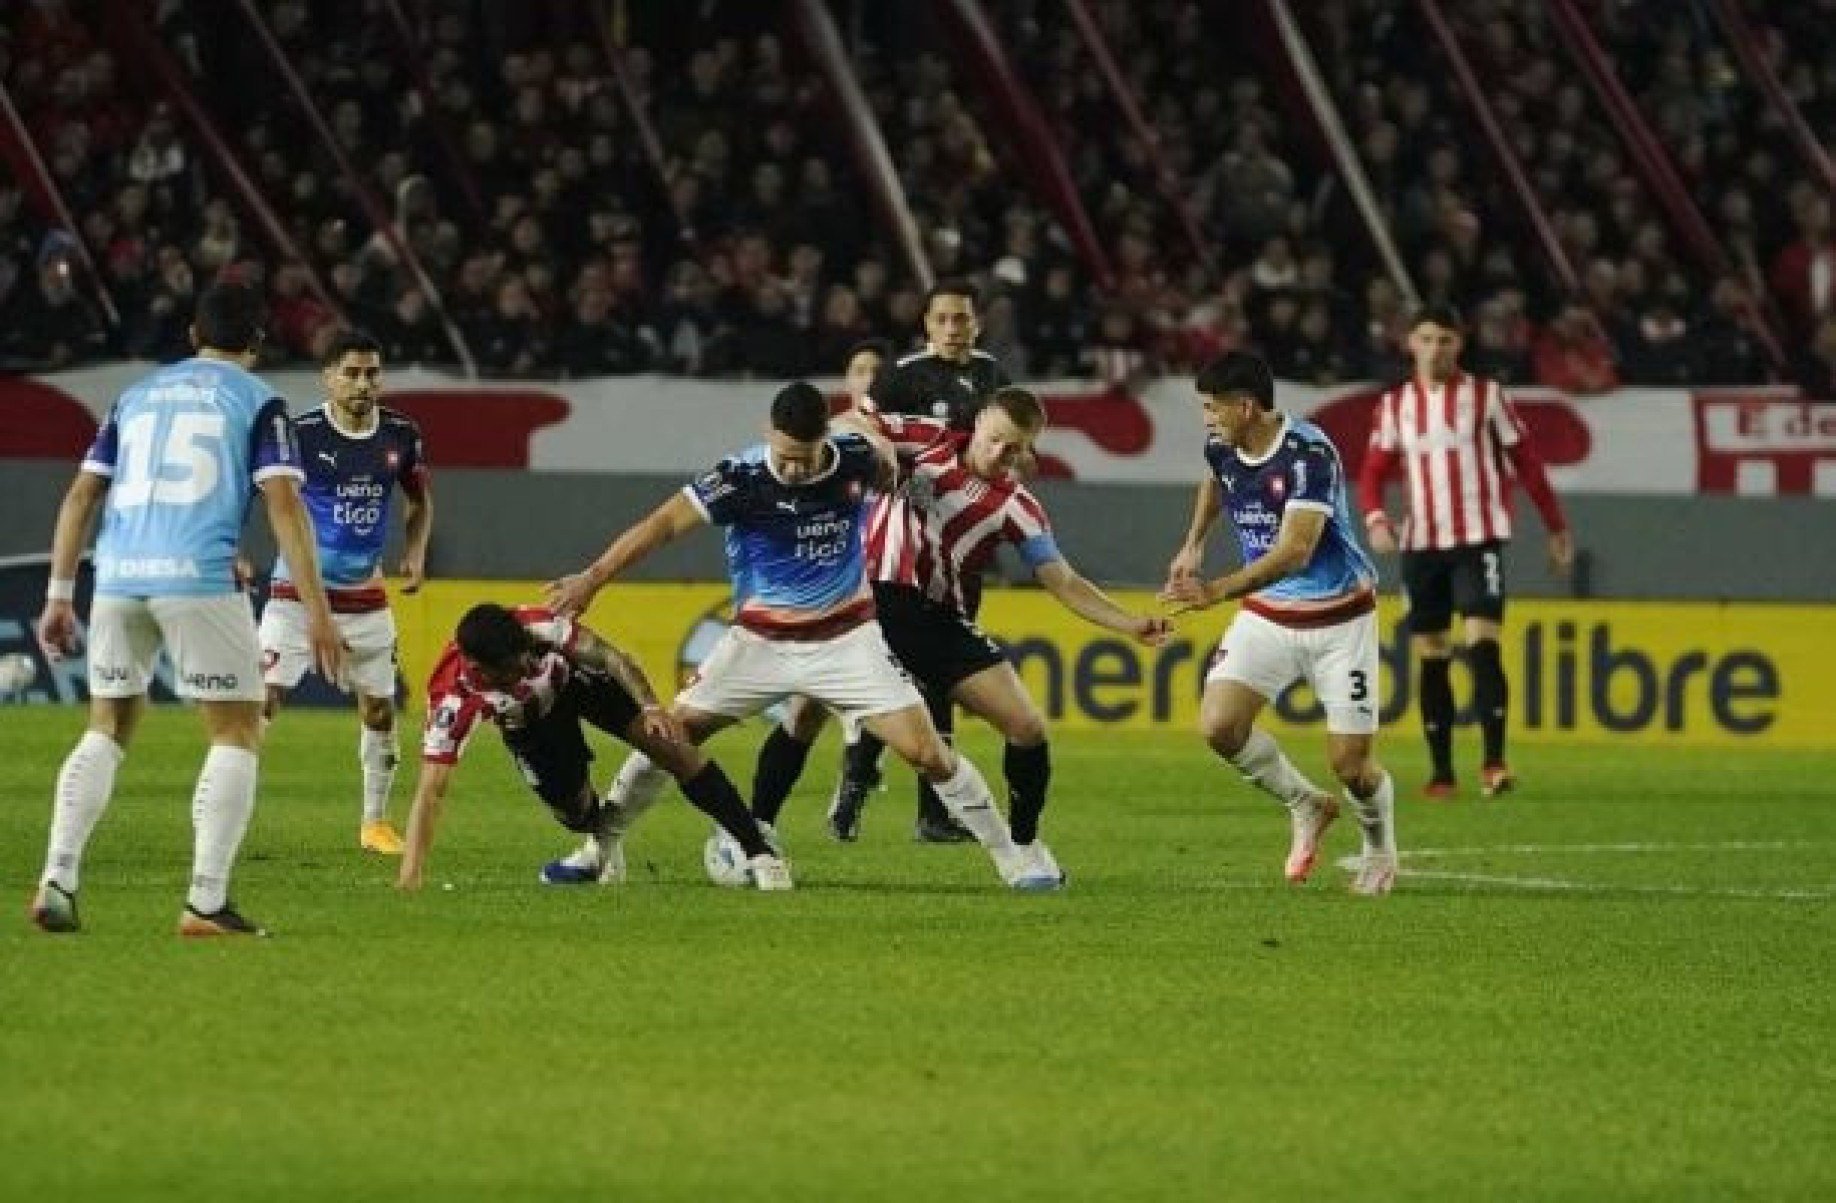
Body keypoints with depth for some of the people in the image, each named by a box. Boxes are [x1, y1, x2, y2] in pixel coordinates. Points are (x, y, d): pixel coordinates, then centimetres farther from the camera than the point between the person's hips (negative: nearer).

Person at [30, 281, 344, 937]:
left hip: (118, 576, 4)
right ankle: (205, 901, -6)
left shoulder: (138, 395, 22)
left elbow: (82, 494, 17)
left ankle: (57, 882, 4)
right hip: (199, 579, -4)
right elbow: (284, 503, -4)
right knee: (238, 734, 5)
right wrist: (317, 610, -5)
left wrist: (60, 594, 19)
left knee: (107, 730, 18)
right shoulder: (258, 401, 8)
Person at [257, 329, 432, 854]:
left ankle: (376, 822, 26)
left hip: (365, 597, 4)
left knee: (380, 710, 10)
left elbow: (420, 501, 16)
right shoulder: (301, 433, -15)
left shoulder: (401, 435, -1)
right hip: (297, 591, -4)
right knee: (262, 700, -15)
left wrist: (416, 553, -1)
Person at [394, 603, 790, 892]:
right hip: (529, 724, 1)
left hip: (578, 677, -1)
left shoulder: (538, 627, -39)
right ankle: (603, 844, 32)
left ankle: (759, 853, -13)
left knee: (668, 746, -17)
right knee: (571, 809, -9)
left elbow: (609, 656, -31)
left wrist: (650, 707, -48)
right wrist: (410, 876, -48)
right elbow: (431, 790, -40)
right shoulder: (451, 698, -40)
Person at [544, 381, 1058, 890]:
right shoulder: (741, 478, -20)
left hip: (847, 638, 0)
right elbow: (665, 523, -27)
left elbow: (886, 470, 16)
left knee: (926, 751, -9)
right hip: (760, 639, 0)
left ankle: (1016, 861, 3)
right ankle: (597, 848, 16)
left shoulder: (855, 456, -12)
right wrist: (594, 577, -34)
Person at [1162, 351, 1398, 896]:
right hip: (1267, 613, 6)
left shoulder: (1309, 453, -26)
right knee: (1218, 725, -15)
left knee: (1351, 764, -6)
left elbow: (1295, 551, -36)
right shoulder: (1221, 448, -4)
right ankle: (1307, 806, 11)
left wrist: (1218, 591, -44)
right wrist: (1194, 543, 17)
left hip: (1339, 616, -6)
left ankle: (1380, 850, 27)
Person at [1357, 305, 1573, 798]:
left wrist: (1556, 527, 5)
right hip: (1421, 542, 3)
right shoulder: (1394, 405, 8)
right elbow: (1373, 471, 7)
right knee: (1431, 658, 5)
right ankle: (1441, 771, 11)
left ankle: (1493, 762, -18)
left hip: (1477, 538, -3)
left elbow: (1526, 461, 5)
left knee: (1483, 644, -16)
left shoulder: (1486, 395, 1)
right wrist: (1375, 519, -13)